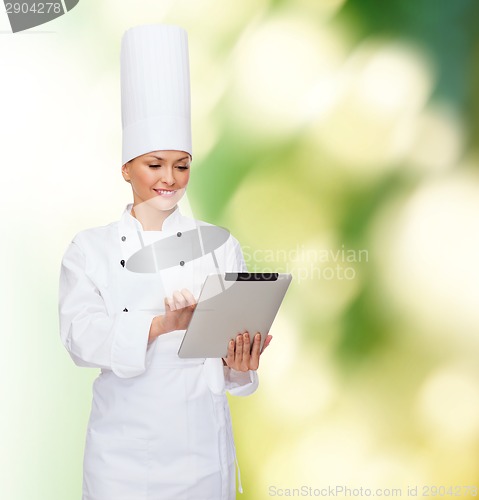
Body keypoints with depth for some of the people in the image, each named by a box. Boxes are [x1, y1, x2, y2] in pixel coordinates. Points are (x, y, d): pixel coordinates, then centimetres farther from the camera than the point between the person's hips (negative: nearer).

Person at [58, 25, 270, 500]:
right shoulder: (90, 248, 1)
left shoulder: (220, 246, 3)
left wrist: (237, 361, -24)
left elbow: (239, 333, 0)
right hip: (122, 448, -1)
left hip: (201, 445, 1)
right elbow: (79, 335, -13)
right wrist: (161, 325, -30)